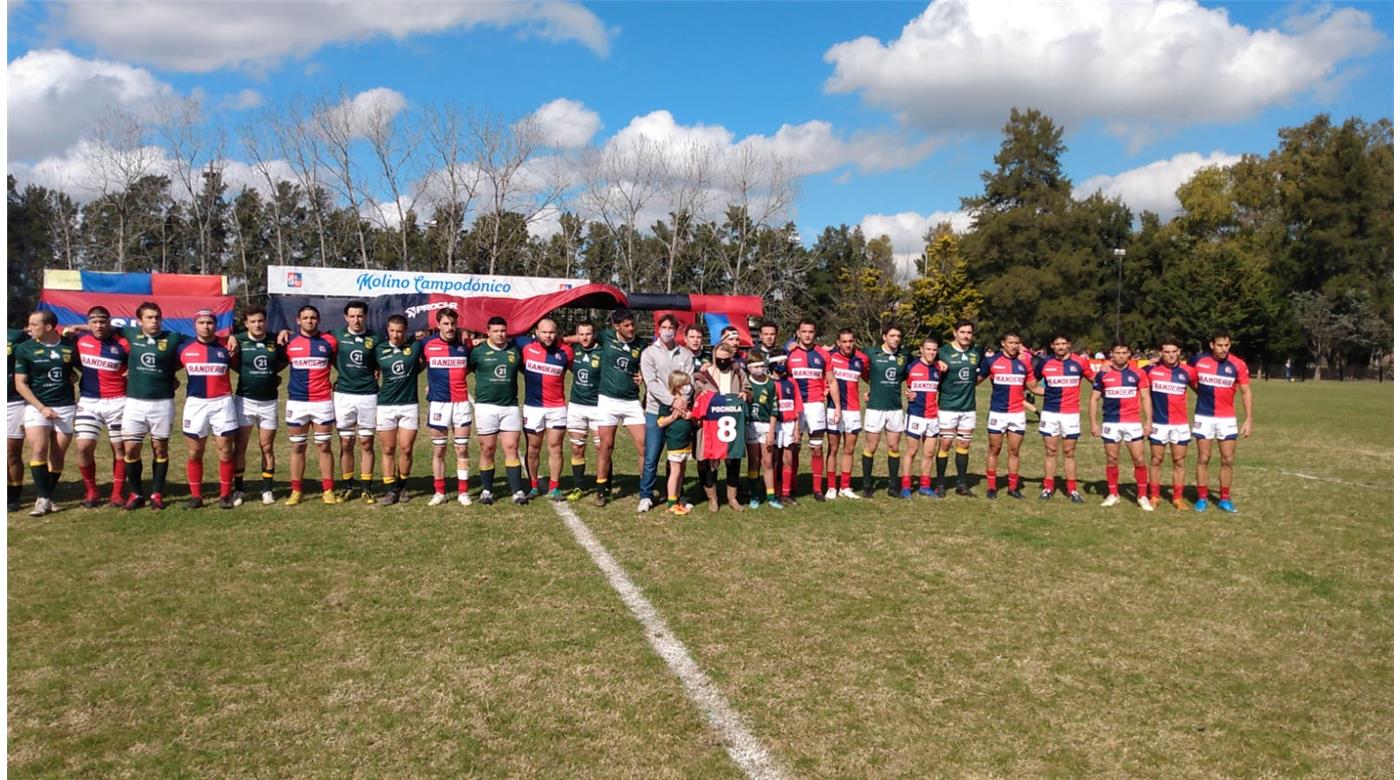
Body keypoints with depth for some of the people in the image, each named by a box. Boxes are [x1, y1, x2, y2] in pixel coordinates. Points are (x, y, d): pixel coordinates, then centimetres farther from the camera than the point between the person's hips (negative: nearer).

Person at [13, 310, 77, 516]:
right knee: (38, 449, -17)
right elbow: (20, 384, 0)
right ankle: (42, 499, -12)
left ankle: (47, 498, 13)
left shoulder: (70, 347, 3)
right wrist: (41, 407, -9)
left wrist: (82, 398, 0)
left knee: (58, 456, 2)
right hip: (37, 407, -1)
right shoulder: (25, 349, 1)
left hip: (66, 407, 1)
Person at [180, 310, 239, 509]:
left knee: (225, 451, 1)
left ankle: (226, 494, 9)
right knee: (194, 453, 6)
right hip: (195, 403, 1)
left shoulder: (225, 348, 2)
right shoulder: (185, 349, 4)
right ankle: (196, 495, 16)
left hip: (222, 403, -1)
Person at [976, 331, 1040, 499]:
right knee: (994, 450, 5)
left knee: (1014, 451, 6)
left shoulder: (1024, 363, 5)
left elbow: (1033, 387, 13)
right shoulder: (991, 361, -2)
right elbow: (977, 380, 6)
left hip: (1018, 414, 2)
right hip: (997, 413, -2)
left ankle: (1013, 487, 14)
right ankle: (991, 487, 13)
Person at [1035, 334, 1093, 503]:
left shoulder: (1079, 362, -2)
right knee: (1051, 452, 6)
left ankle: (1073, 490, 10)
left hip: (1071, 414, -1)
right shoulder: (1045, 363, 1)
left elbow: (1095, 380, 10)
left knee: (1069, 453, 5)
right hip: (1049, 413, 1)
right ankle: (1048, 488, 12)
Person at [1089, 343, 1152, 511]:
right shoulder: (1103, 374, 2)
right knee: (1111, 460, 8)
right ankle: (1112, 494, 21)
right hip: (1110, 423, 1)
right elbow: (1094, 398, 7)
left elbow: (1145, 397, 3)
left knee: (1139, 460, -1)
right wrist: (1093, 422, 2)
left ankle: (1142, 496, 11)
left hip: (1133, 423, -1)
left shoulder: (1138, 373, 1)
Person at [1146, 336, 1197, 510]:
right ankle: (1154, 496, 14)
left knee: (1179, 461, 5)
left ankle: (1178, 498, 13)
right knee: (1156, 460, 6)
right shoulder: (1151, 370, -4)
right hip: (1158, 423, -1)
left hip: (1180, 424, 1)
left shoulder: (1187, 371, -1)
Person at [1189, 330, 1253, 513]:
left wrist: (1249, 419, -7)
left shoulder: (1238, 364, -6)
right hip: (1204, 417, 0)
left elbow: (1246, 392, -2)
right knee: (1203, 459, 4)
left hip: (1227, 419, 0)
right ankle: (1202, 498, 12)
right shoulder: (1198, 361, -6)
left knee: (1228, 460, 3)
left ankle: (1225, 499, 15)